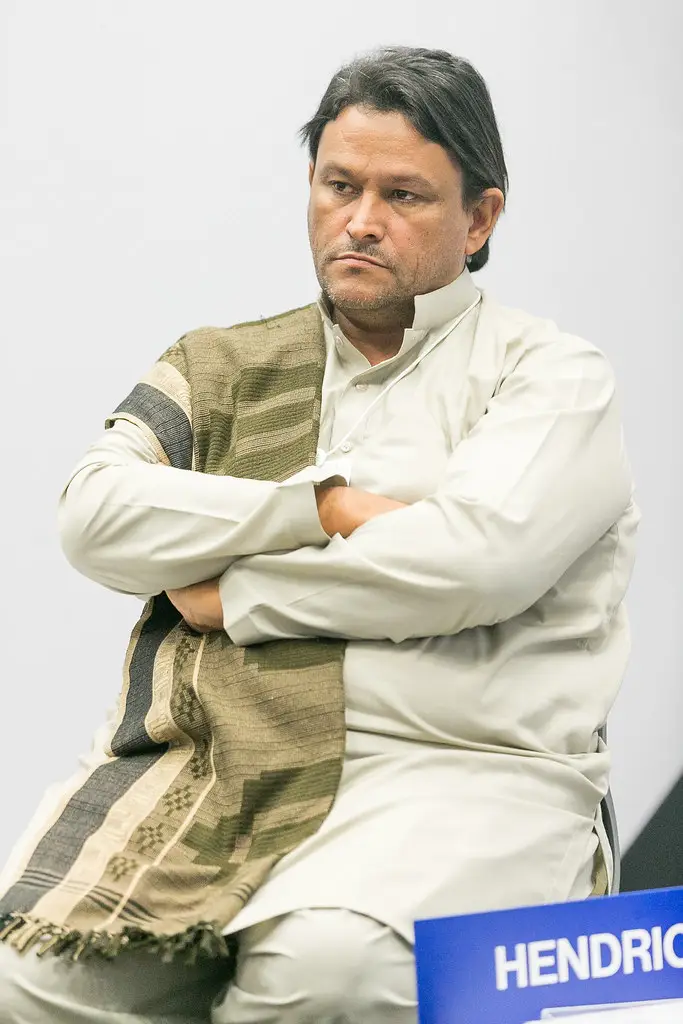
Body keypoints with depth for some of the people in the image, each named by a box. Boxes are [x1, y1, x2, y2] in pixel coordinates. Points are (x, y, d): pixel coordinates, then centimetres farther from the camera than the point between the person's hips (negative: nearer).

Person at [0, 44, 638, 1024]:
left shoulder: (553, 378, 8)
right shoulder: (221, 367, 20)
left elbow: (474, 558, -11)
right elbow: (95, 511, 2)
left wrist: (233, 592, -3)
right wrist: (325, 507, -8)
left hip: (453, 767, -3)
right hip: (212, 754, 3)